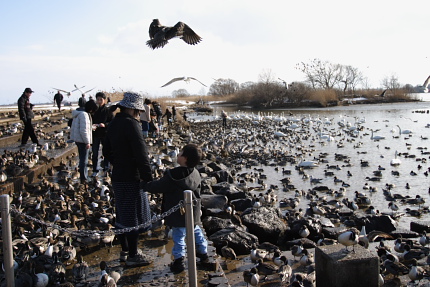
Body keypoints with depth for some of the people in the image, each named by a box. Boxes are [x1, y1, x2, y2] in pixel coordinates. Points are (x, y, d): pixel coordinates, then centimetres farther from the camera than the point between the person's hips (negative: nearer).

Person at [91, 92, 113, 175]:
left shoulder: (108, 110, -4)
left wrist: (105, 125, -22)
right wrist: (92, 126, -15)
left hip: (105, 134, -2)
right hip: (95, 134, 2)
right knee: (95, 153, 5)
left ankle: (106, 168, 23)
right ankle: (95, 170, 14)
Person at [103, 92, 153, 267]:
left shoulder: (113, 124, 10)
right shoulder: (131, 124, -18)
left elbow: (107, 152, 19)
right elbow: (141, 154, -22)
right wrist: (148, 178, -18)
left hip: (118, 177, 9)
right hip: (132, 178, -9)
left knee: (122, 215, 18)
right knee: (134, 217, 2)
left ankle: (124, 251, 31)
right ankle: (133, 256, 12)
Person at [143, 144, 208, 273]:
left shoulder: (172, 176, -23)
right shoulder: (196, 174, -1)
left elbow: (157, 187, -13)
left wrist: (144, 186, 4)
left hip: (179, 213, -7)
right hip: (193, 213, 7)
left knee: (178, 236, 4)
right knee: (196, 231, 25)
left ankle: (179, 260, 7)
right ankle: (203, 252, 41)